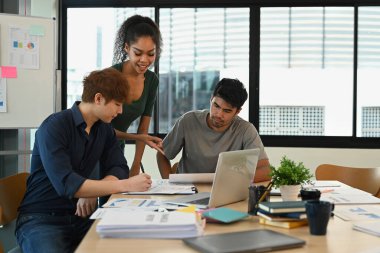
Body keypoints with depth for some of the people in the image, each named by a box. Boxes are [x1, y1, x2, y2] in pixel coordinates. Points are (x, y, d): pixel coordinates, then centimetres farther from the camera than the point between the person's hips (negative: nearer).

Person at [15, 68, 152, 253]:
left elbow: (119, 168, 3)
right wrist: (125, 185, -28)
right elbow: (66, 184, -26)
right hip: (41, 219, -5)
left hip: (79, 216, 6)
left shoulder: (105, 128, 5)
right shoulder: (54, 127, -17)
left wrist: (92, 191, -17)